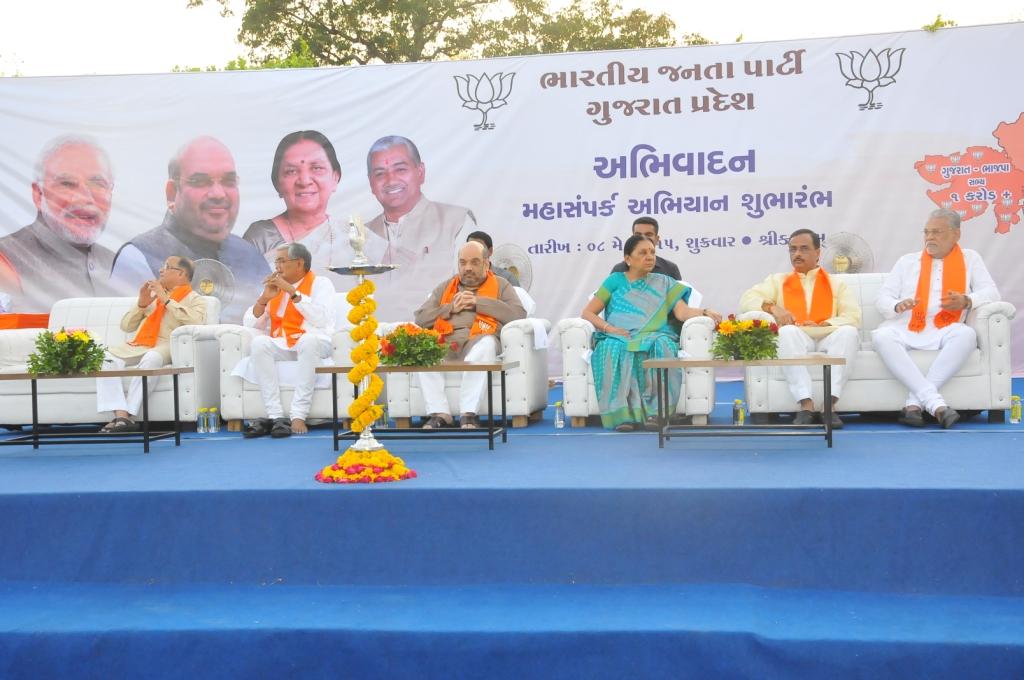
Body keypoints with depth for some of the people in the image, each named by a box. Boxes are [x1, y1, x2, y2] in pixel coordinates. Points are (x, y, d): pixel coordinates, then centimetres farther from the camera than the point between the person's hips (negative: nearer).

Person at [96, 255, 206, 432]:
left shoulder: (194, 299, 12)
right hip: (138, 345, 5)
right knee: (106, 358, -24)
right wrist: (141, 305, 8)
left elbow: (196, 321, -13)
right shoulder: (153, 294, 29)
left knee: (151, 358, -39)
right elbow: (126, 326, 26)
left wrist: (166, 300, -8)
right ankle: (121, 416, -35)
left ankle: (129, 415, -36)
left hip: (166, 347, -5)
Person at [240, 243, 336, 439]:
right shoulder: (273, 286, 18)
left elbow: (321, 320, -14)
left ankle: (298, 416, -36)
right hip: (281, 346, 4)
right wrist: (264, 298, -2)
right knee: (258, 343, -28)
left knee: (308, 340, -37)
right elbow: (250, 324, 13)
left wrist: (293, 292, -13)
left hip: (314, 343, -4)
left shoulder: (320, 283, 5)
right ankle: (275, 415, -32)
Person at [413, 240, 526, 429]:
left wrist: (478, 303, 2)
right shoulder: (445, 287, 30)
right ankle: (439, 413, -30)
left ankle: (468, 413, -37)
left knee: (487, 343, -38)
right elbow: (420, 318, 18)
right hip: (444, 342, 3)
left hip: (478, 341, -2)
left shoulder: (501, 285, 22)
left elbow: (519, 314, 2)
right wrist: (451, 308, 4)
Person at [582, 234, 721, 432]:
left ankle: (655, 411, -38)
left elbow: (682, 312, 3)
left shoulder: (663, 283, 18)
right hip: (618, 338, -1)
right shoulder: (615, 281, 15)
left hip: (654, 336, 1)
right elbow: (587, 313, 11)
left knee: (661, 346, -35)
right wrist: (608, 328, -9)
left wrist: (705, 312, -18)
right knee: (614, 349, -37)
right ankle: (622, 414, -40)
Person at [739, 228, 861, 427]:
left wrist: (822, 325, -13)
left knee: (849, 332, -32)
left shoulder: (836, 284, 23)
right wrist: (772, 307, -11)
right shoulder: (778, 281, 25)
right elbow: (747, 299, 9)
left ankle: (829, 404, -36)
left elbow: (852, 316, 6)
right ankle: (806, 404, -40)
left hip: (828, 338, 1)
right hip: (795, 340, 0)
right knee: (787, 332, -35)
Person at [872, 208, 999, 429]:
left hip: (943, 332, -1)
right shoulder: (907, 261, 20)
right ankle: (934, 402, -44)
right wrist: (897, 306, -11)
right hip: (904, 329, 1)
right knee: (881, 336, -34)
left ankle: (915, 402, -39)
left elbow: (991, 292, 8)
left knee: (965, 334, -35)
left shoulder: (970, 258, 19)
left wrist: (966, 301, -14)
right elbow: (881, 298, 14)